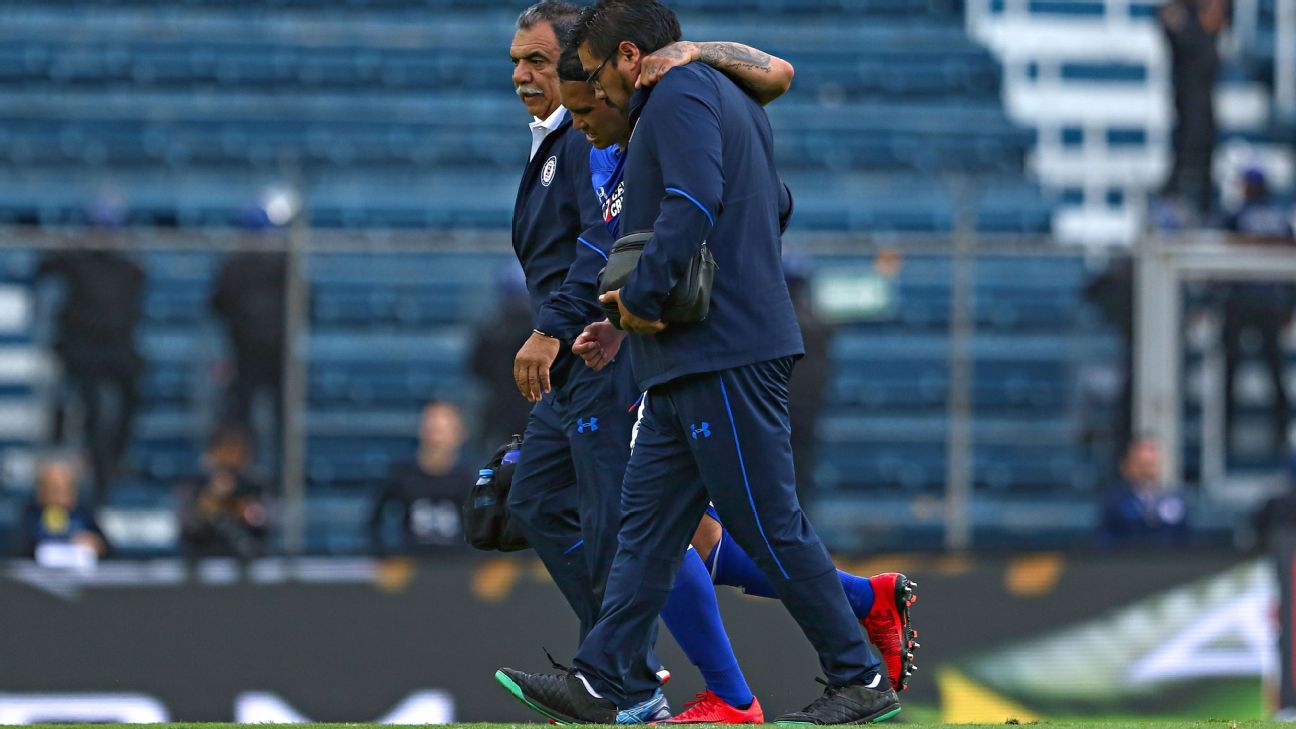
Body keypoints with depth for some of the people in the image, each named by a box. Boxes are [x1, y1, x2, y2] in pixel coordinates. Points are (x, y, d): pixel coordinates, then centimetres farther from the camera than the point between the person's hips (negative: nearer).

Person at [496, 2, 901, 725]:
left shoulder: (681, 94, -10)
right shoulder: (733, 99, 21)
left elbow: (691, 205, -24)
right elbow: (779, 204, 30)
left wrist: (641, 296, -17)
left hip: (723, 357, -11)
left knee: (771, 526, -7)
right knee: (648, 518, 9)